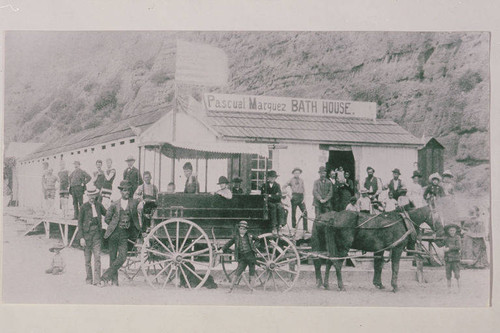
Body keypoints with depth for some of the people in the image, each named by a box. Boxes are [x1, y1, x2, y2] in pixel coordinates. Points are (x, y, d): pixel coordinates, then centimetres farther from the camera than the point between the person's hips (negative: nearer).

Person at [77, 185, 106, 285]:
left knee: (97, 257, -7)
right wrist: (81, 237, -7)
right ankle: (89, 279, 20)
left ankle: (97, 280, -5)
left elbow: (107, 214, 18)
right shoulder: (84, 207, -4)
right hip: (87, 233, -2)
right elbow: (80, 222, -2)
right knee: (87, 258, 6)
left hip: (97, 233, 2)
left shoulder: (99, 205, 4)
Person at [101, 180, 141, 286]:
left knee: (122, 257, -12)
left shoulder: (134, 203, 4)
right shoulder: (114, 204, 3)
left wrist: (129, 225, 5)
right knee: (113, 257, 4)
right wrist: (115, 225, 4)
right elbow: (107, 219, 10)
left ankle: (106, 275, -1)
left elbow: (135, 218, 16)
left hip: (124, 234, 0)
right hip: (113, 233, 0)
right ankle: (114, 279, 15)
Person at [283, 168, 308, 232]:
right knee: (293, 213, 1)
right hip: (294, 197, -3)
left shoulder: (301, 180, 14)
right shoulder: (291, 180, 5)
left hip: (301, 197, 3)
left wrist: (303, 198, 3)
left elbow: (303, 190, 15)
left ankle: (305, 229, -4)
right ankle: (294, 228, 8)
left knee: (305, 212, -7)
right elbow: (284, 187, 4)